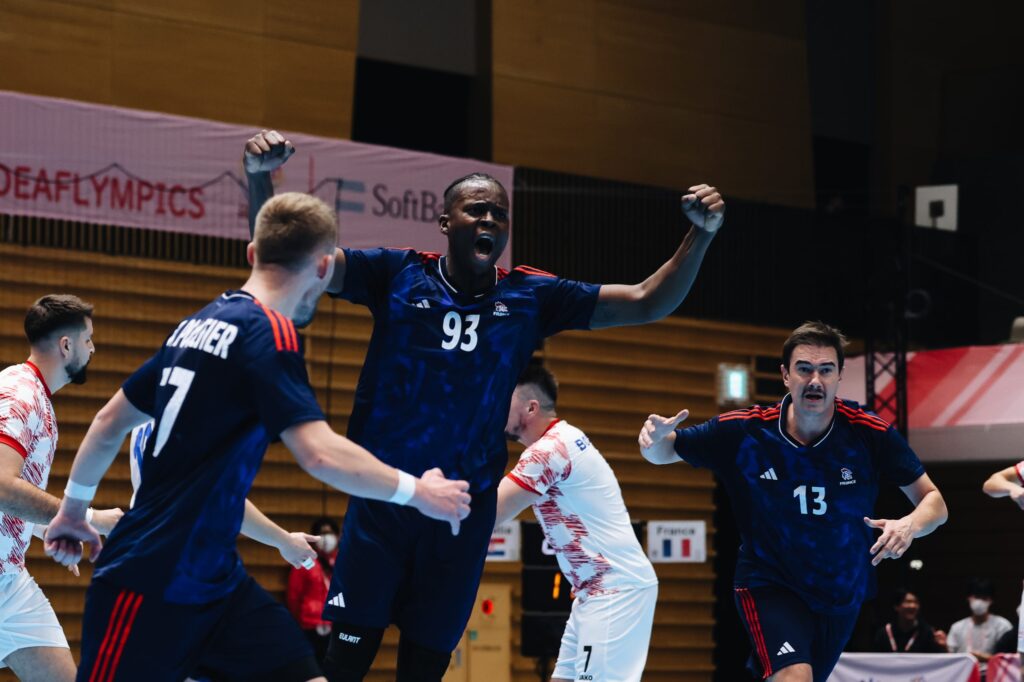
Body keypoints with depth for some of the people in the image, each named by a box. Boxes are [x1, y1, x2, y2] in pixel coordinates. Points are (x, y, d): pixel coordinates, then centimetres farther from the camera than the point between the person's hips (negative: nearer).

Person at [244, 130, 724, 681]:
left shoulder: (531, 297, 5)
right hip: (382, 497, -2)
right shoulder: (397, 274, -1)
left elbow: (645, 303, 4)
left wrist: (701, 234, -9)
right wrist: (260, 177, -22)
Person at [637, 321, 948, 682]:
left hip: (842, 594, 3)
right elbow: (664, 452, -4)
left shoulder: (870, 433, -17)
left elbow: (933, 501, -10)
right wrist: (656, 437, -29)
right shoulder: (742, 431, -18)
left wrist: (910, 524, -34)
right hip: (769, 583, -3)